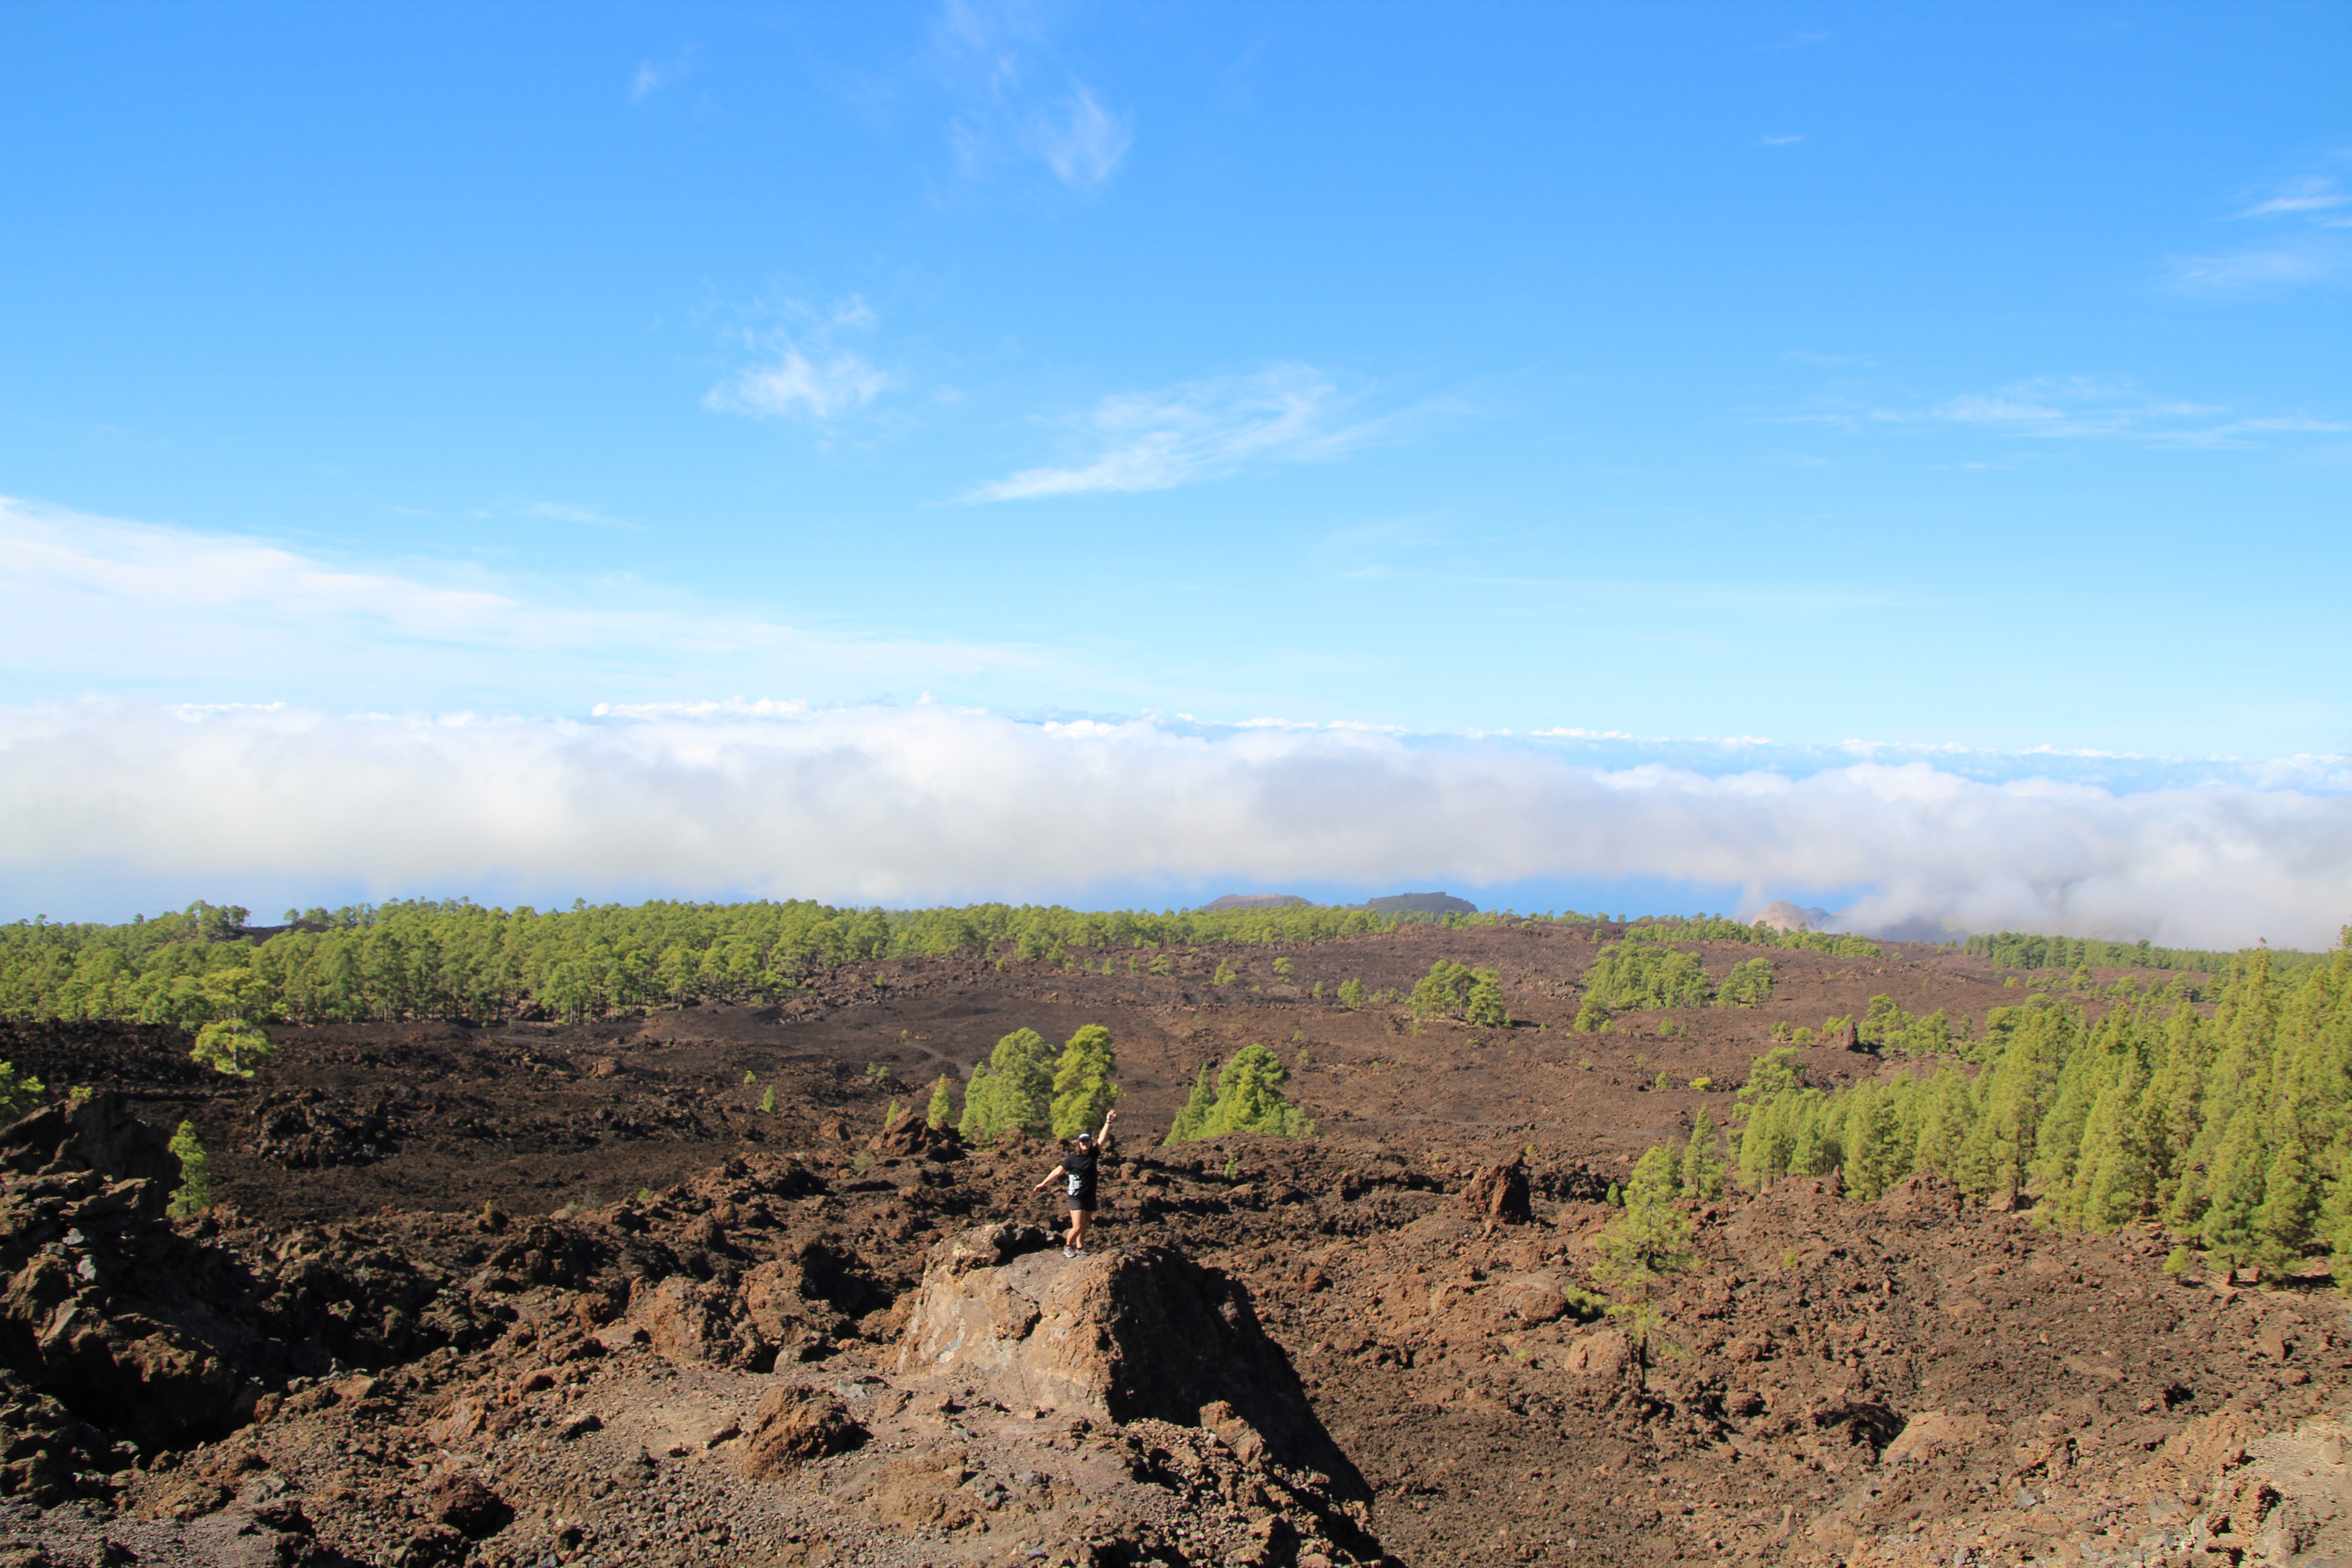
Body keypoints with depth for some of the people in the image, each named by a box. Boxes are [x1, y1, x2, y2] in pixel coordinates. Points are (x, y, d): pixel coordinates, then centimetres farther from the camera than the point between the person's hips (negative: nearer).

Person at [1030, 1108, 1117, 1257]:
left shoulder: (1093, 1154, 0)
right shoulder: (1072, 1158, -9)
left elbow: (1101, 1140, -6)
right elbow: (1058, 1171, -5)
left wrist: (1108, 1123, -13)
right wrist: (1043, 1184, -4)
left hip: (1090, 1197, 4)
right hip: (1076, 1197, -4)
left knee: (1084, 1226, 12)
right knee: (1077, 1227, -8)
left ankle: (1080, 1249, 23)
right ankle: (1067, 1247, 14)